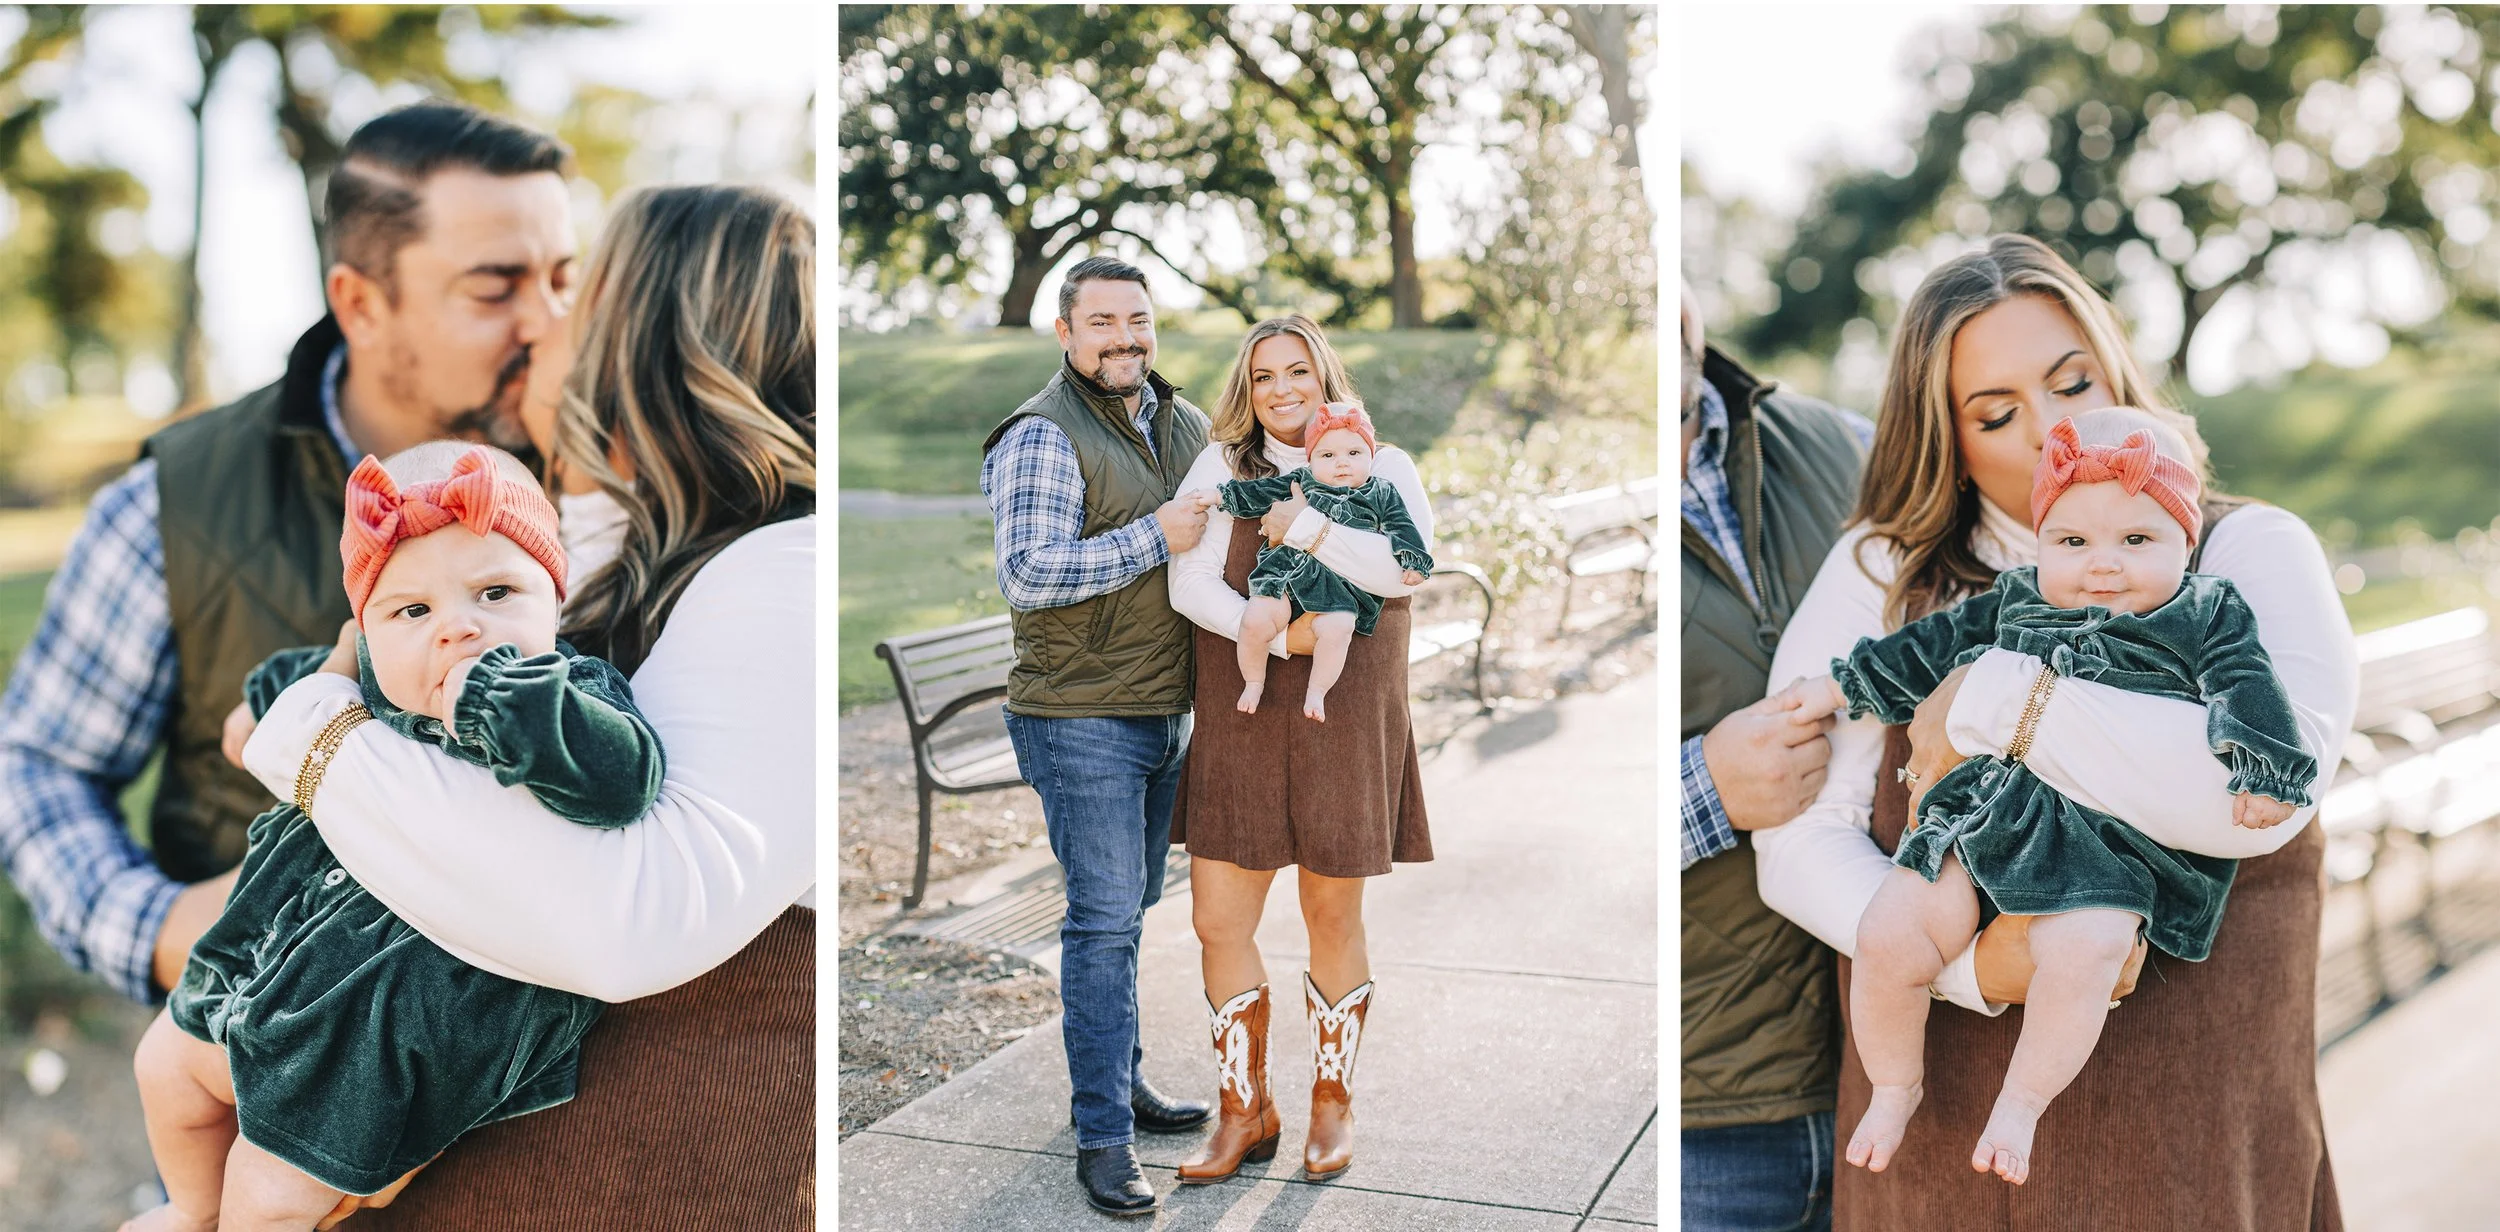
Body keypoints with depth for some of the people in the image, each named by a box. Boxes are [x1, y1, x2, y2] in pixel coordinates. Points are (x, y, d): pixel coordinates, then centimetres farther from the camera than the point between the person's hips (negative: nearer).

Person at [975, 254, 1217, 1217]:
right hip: (1081, 716, -8)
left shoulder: (1184, 425, 10)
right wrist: (1155, 537, -24)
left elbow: (1218, 535, 26)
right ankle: (1103, 1139, 0)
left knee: (1127, 908, 18)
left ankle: (1118, 1082, 31)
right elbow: (1028, 575, -24)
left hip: (1164, 712, 8)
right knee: (1103, 920, -7)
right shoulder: (1043, 435, -14)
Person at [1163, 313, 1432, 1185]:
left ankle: (1332, 1105, 25)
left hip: (1346, 723, -1)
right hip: (1240, 726, 2)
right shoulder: (1221, 467, 7)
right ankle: (1246, 1112, 18)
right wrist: (1274, 636, -18)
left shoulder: (1380, 467, 5)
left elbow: (1407, 568, -12)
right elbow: (1189, 583, -5)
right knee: (1218, 924, 2)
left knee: (1333, 921, 8)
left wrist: (1307, 527, -19)